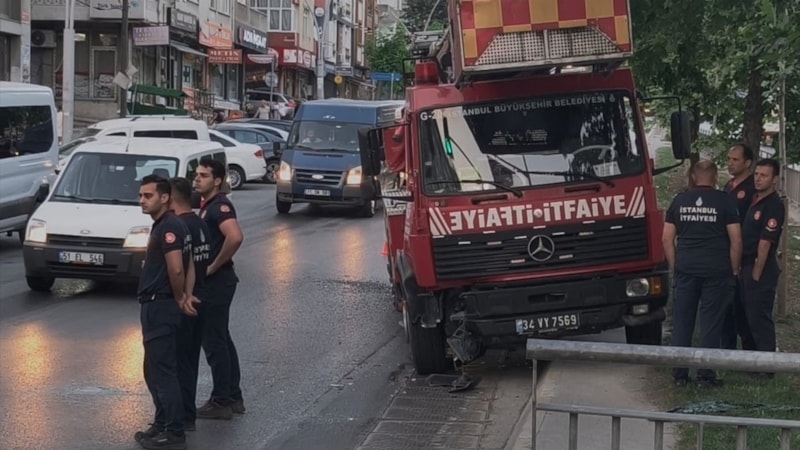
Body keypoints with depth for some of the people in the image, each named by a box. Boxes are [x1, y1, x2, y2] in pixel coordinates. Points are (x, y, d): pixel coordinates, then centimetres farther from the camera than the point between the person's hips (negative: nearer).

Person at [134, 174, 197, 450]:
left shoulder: (168, 227, -17)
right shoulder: (163, 225, 15)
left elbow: (176, 269, -25)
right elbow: (182, 267, 21)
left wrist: (179, 299, -9)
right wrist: (184, 296, 7)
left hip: (161, 307, -11)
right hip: (156, 306, 11)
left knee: (163, 370, -6)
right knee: (155, 370, 17)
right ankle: (162, 425, 26)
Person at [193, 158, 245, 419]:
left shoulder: (220, 206, -17)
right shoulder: (206, 206, 14)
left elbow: (235, 238, -33)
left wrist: (214, 267, -23)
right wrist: (211, 268, 13)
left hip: (217, 281, -10)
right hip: (213, 282, 10)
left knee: (214, 341, -4)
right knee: (221, 340, 15)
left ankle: (221, 402, 3)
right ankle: (233, 397, 23)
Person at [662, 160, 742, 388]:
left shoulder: (680, 200, 6)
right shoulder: (724, 201, -2)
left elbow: (667, 238, 6)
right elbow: (736, 239, -5)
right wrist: (734, 269, 5)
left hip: (686, 268, 2)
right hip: (716, 270, -2)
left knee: (682, 322, 8)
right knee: (711, 324, 3)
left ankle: (679, 374, 12)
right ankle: (705, 376, 4)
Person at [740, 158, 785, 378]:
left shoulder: (773, 206, -15)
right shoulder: (755, 201, 14)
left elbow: (765, 242, -18)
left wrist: (757, 274, -18)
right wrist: (745, 270, 13)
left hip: (762, 269, -9)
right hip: (747, 266, 9)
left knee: (760, 317, -6)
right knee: (747, 315, 15)